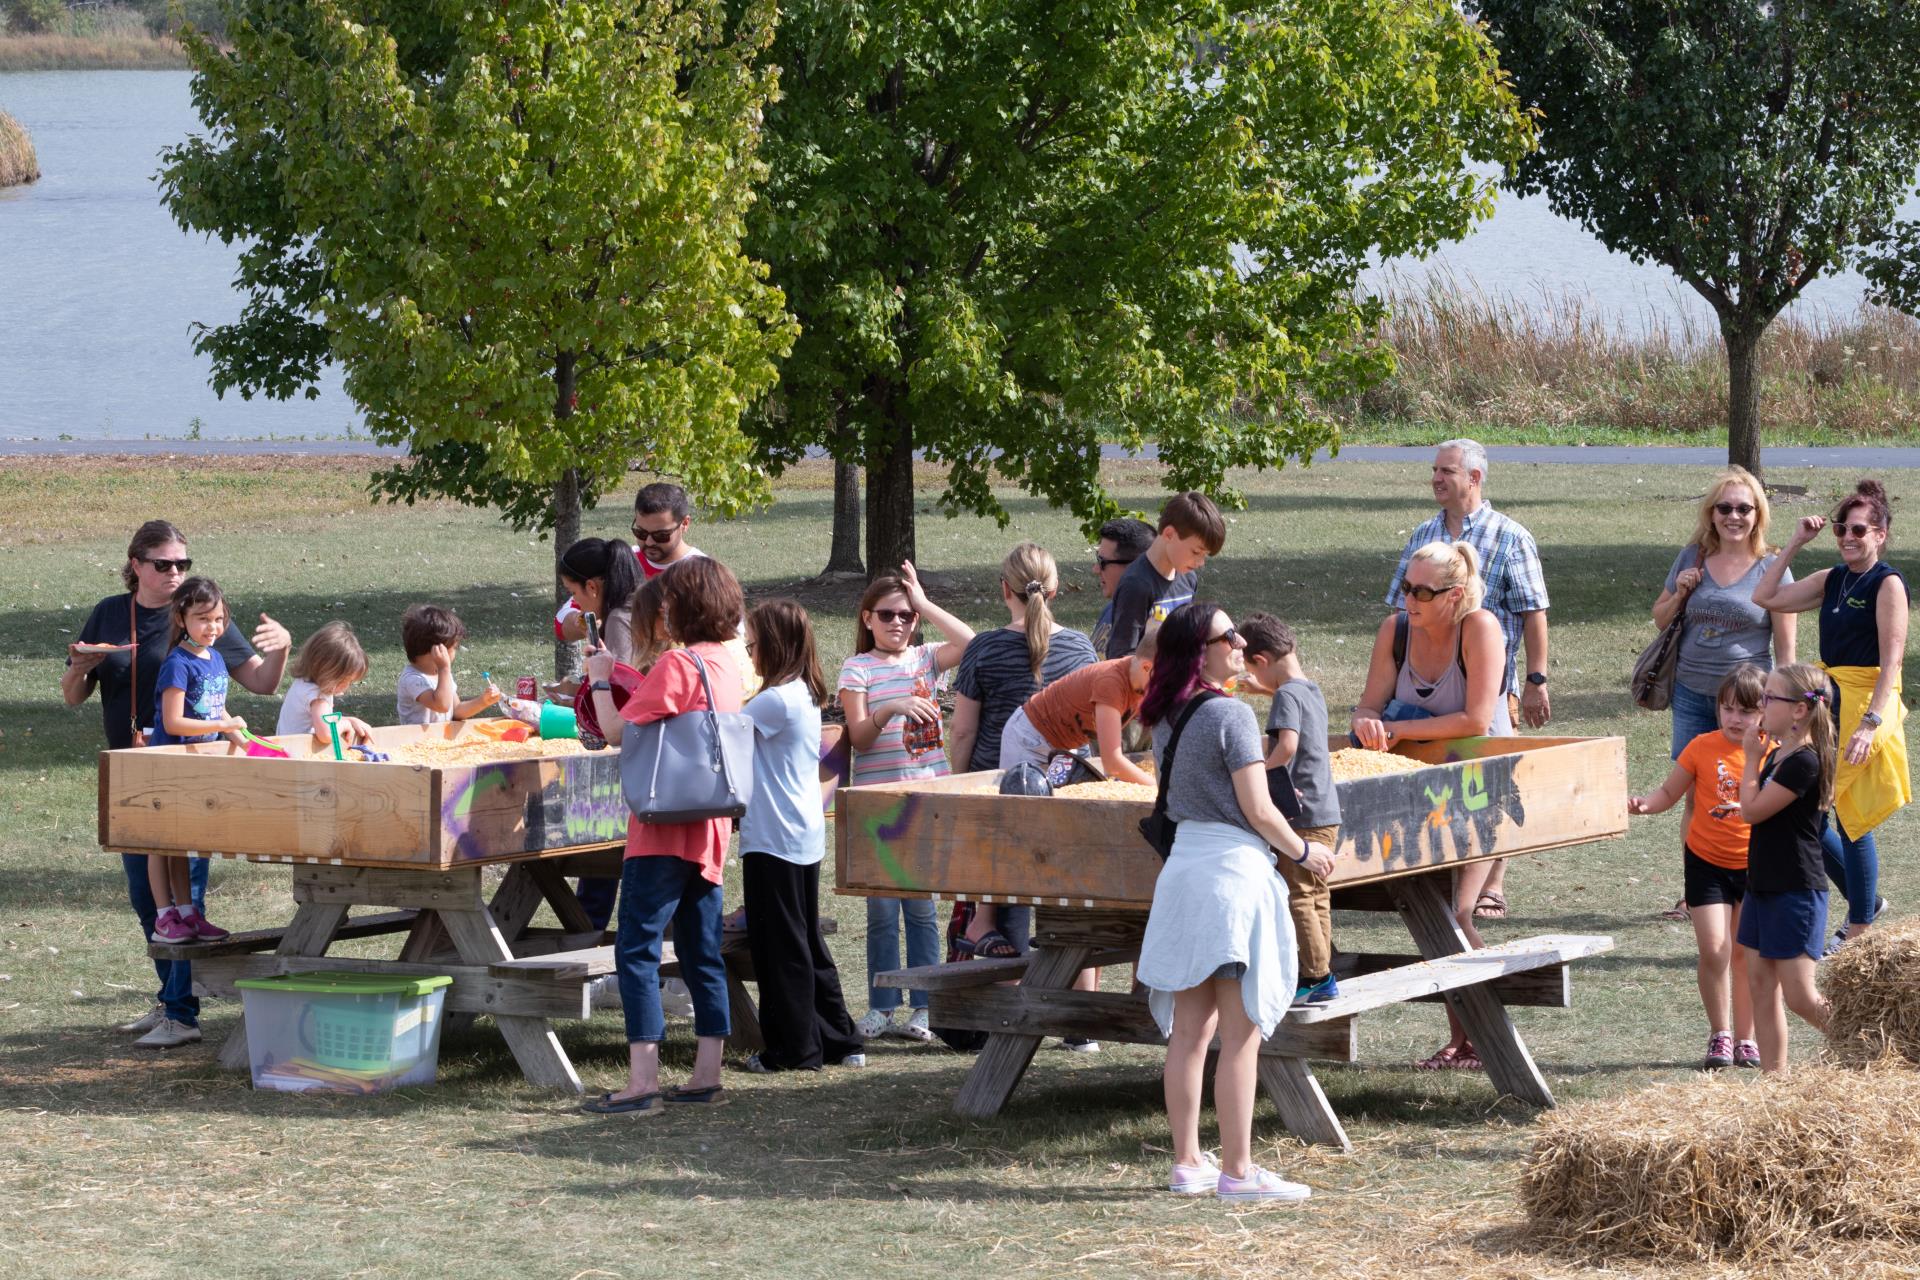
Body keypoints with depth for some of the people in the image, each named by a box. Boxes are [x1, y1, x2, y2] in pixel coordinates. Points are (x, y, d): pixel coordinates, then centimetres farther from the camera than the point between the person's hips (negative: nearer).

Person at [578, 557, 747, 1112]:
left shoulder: (678, 663, -15)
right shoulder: (726, 663, 13)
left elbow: (618, 730, -15)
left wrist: (600, 680, -1)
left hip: (666, 828, -9)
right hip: (709, 827, 9)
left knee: (637, 948, -8)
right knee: (701, 951, 12)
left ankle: (642, 1081, -14)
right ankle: (706, 1076, 13)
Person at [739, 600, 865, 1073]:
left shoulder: (777, 700, -18)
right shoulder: (804, 696, 12)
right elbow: (744, 736, 16)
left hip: (774, 839, -10)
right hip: (804, 836, 10)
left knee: (781, 945, -1)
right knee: (805, 941, 16)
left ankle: (794, 1048, 4)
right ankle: (839, 1040, 20)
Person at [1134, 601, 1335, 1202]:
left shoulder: (1167, 720, 9)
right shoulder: (1231, 714, -13)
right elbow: (1258, 810, -14)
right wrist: (1303, 852, 2)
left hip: (1182, 869, 8)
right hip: (1234, 869, -8)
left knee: (1189, 1030, 11)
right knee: (1241, 1035, -3)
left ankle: (1187, 1162, 15)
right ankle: (1237, 1170, -2)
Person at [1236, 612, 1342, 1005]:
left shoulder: (1287, 696, -14)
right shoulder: (1312, 692, 13)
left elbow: (1287, 745, -28)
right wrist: (1265, 689, 39)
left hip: (1302, 814, -9)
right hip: (1328, 813, 9)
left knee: (1297, 896, -4)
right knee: (1317, 895, 14)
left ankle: (1316, 977, -4)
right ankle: (1322, 976, 18)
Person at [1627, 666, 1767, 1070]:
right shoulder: (1702, 748, -7)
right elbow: (1670, 793, 0)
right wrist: (1644, 804, -19)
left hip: (1754, 865, 1)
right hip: (1706, 863, -1)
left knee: (1745, 953, 8)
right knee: (1714, 949, -10)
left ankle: (1745, 1038, 18)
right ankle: (1720, 1035, 5)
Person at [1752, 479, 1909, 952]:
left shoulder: (1888, 584, -10)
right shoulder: (1832, 580, 12)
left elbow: (1891, 660, -16)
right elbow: (1766, 597, 14)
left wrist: (1871, 722, -23)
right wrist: (1795, 543, 9)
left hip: (1866, 705, -8)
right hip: (1828, 702, 8)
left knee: (1850, 819, -1)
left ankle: (1861, 926, 13)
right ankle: (1865, 901, 24)